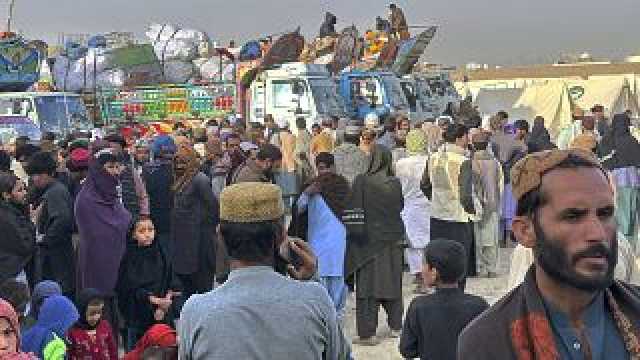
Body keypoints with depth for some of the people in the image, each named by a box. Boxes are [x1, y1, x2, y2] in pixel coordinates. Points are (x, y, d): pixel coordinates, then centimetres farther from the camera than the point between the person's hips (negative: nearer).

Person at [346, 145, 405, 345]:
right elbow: (401, 207, 6)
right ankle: (395, 327, 26)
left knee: (367, 284, 3)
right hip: (392, 239, 3)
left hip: (368, 238, -3)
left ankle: (367, 333, 2)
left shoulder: (361, 181, -14)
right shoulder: (395, 183, -5)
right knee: (392, 282, 17)